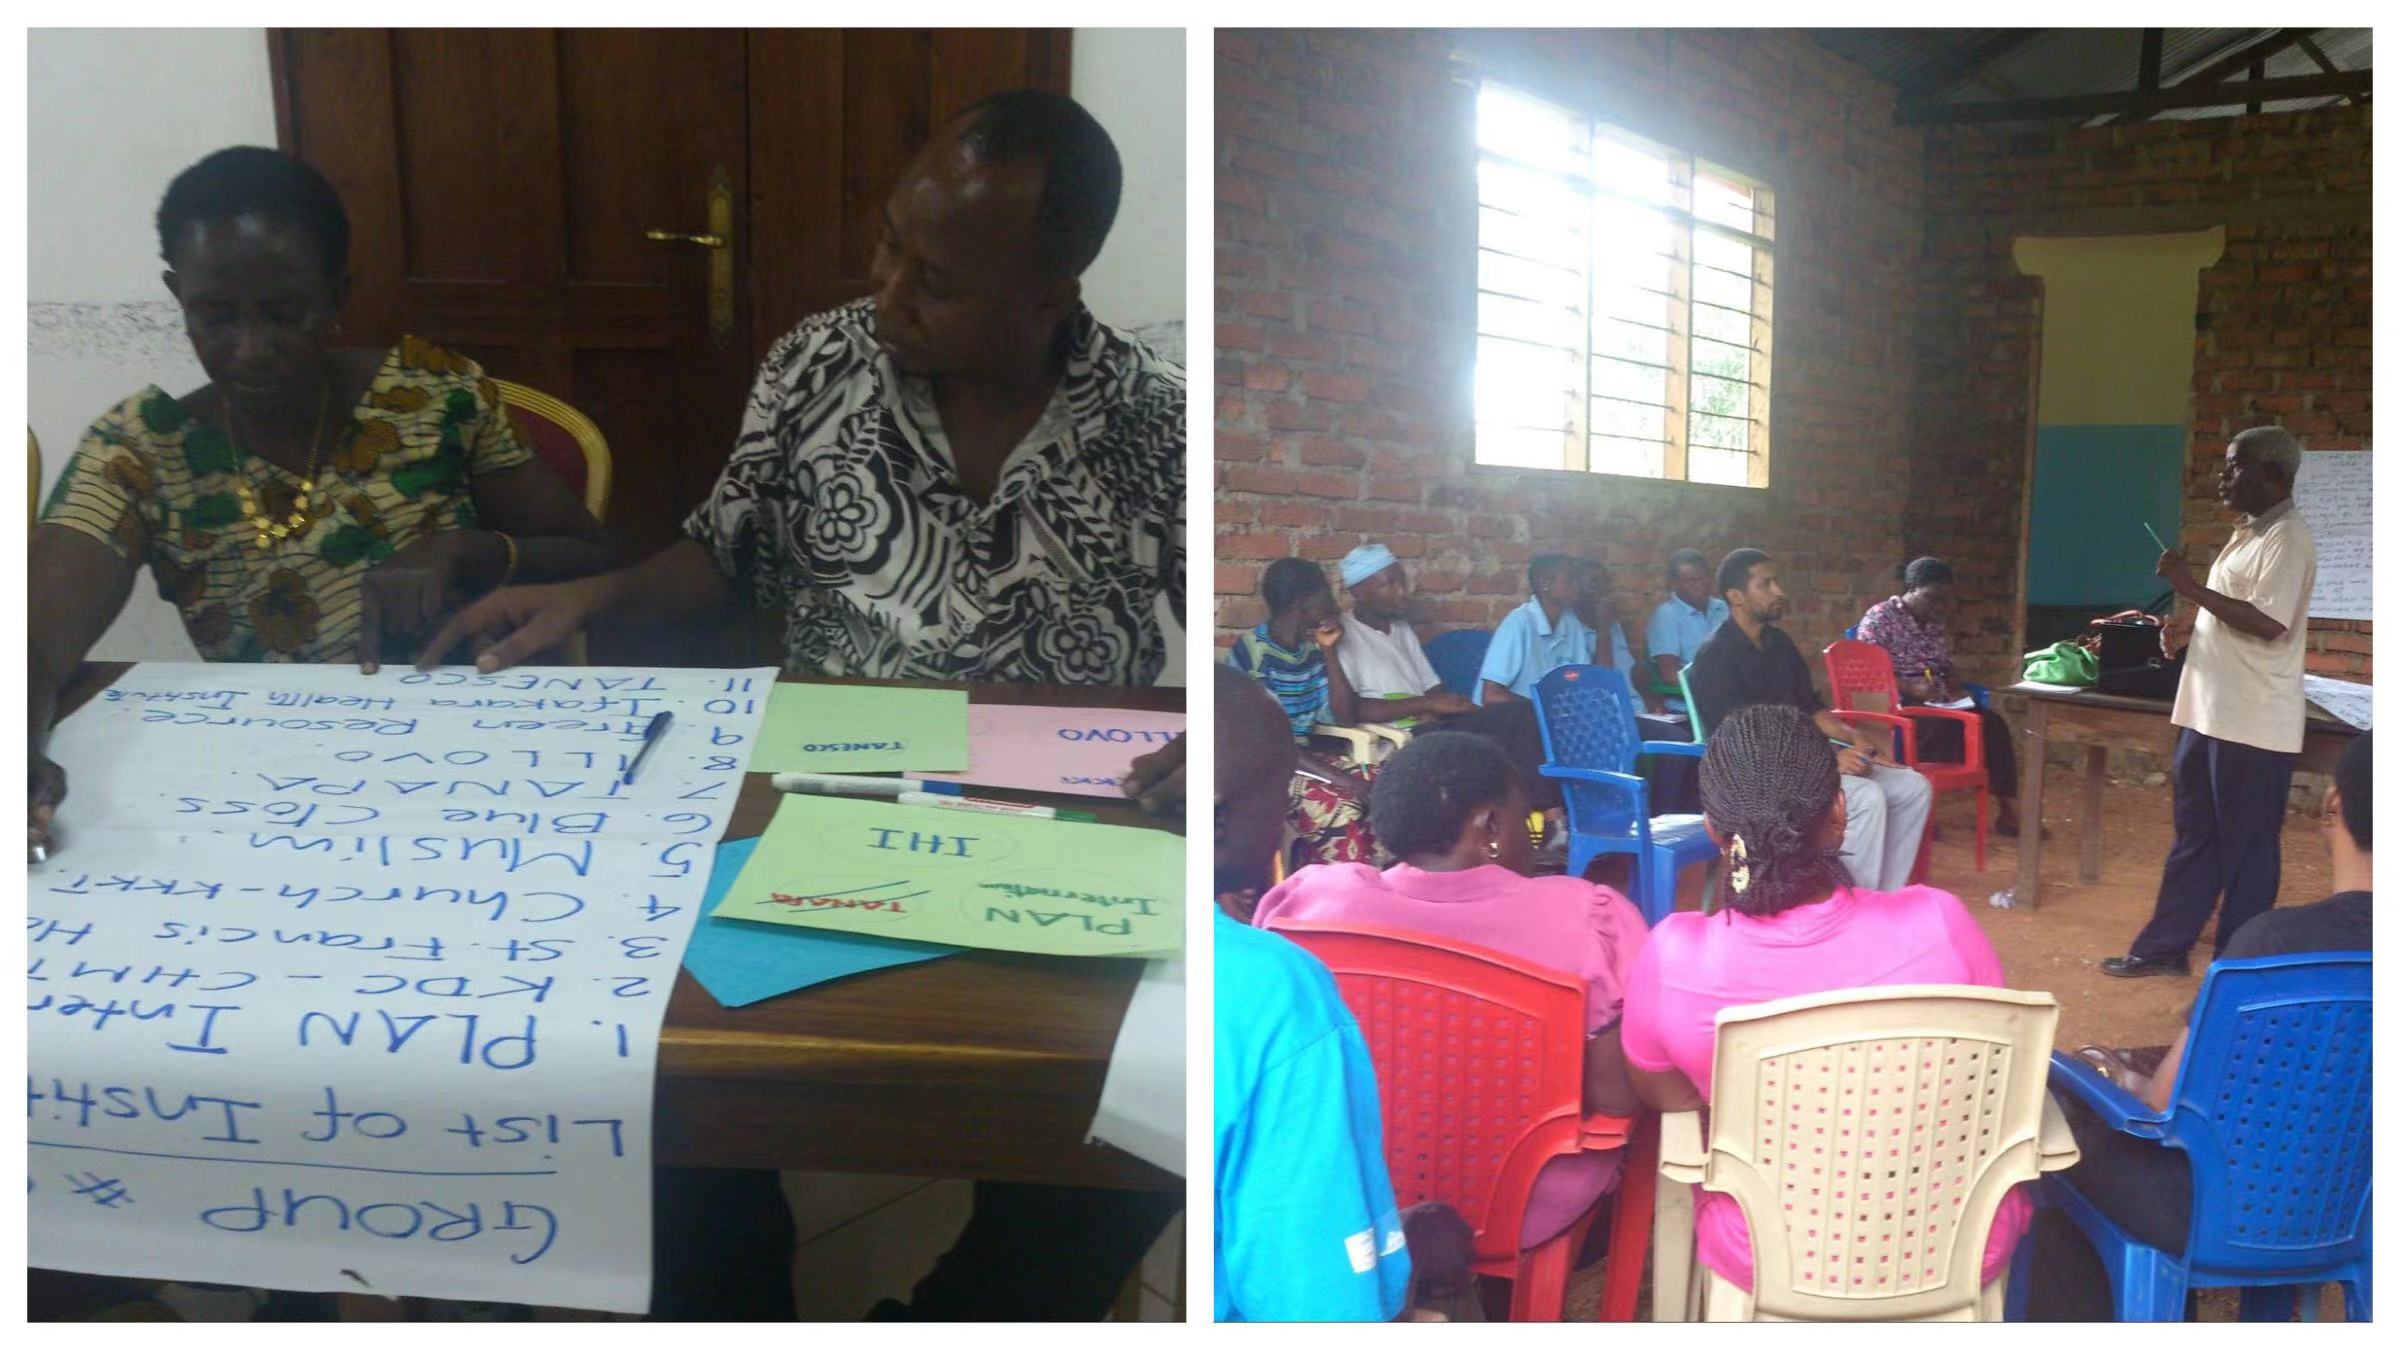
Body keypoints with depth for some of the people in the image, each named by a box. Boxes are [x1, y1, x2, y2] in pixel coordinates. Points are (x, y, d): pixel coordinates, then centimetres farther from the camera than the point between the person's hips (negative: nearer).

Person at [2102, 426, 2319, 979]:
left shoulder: (2287, 539, -15)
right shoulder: (2248, 534, 15)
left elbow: (2269, 624, -24)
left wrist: (2192, 589, -20)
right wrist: (2189, 622, 9)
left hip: (2254, 725, -10)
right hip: (2209, 714, 10)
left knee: (2246, 850, 0)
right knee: (2195, 838, 16)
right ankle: (2164, 947, 25)